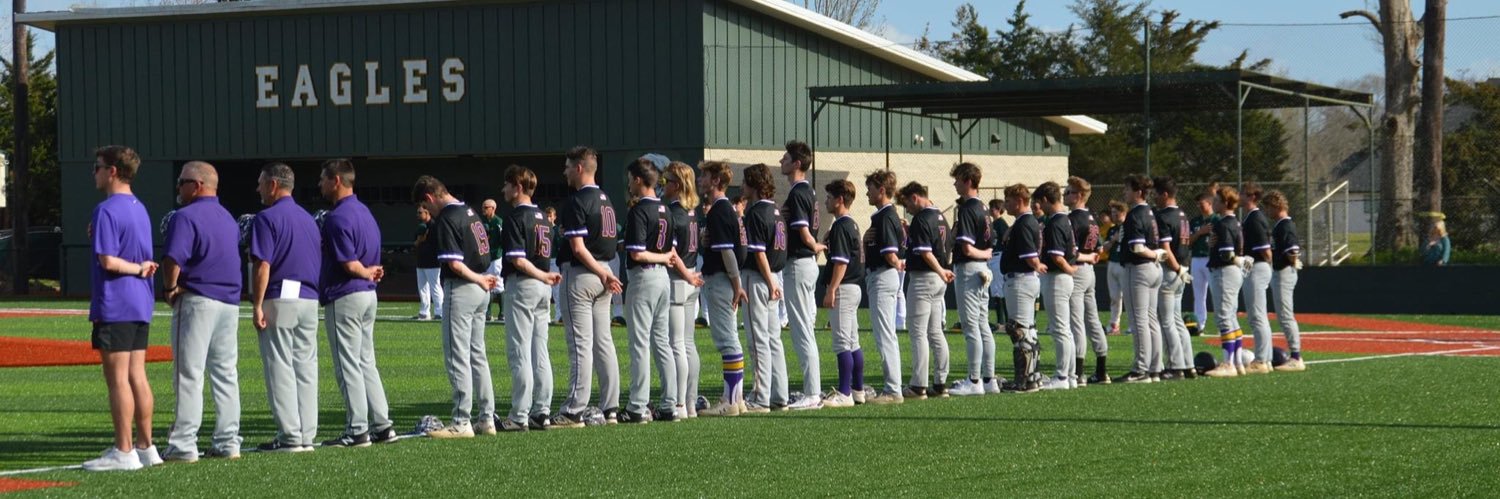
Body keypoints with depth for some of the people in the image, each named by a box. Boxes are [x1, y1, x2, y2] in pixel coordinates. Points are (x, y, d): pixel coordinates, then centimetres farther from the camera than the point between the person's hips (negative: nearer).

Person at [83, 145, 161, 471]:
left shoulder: (107, 210, -13)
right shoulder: (140, 209, 14)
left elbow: (108, 261, -20)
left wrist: (138, 269, -8)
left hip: (114, 308, -9)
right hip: (141, 306, 9)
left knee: (117, 378, -5)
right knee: (137, 376, 11)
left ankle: (123, 452, -4)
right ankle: (145, 447, 14)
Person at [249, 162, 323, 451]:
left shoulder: (268, 219, -8)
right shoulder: (309, 219, 16)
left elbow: (263, 266, -15)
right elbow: (319, 263, 17)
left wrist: (257, 306, -14)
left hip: (279, 299, -7)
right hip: (309, 300, 7)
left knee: (280, 368, -4)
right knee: (306, 366, 8)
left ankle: (289, 436, -7)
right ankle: (307, 435, 9)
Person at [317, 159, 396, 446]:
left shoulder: (337, 217, -17)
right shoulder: (365, 212, 14)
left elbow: (349, 264, -22)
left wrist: (367, 273, -5)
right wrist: (370, 273, 0)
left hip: (344, 296, -9)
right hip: (368, 295, 9)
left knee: (348, 366, -4)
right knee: (366, 363, 14)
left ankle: (357, 431, -3)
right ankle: (382, 426, 14)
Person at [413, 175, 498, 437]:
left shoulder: (445, 220, -15)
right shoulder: (470, 212, 13)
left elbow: (455, 263, -21)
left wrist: (479, 279, -10)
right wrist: (482, 279, 5)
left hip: (461, 288, -9)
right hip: (481, 290, 9)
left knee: (457, 357, -4)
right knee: (477, 355, 14)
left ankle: (462, 422, -4)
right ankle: (486, 418, 16)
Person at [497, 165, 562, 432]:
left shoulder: (515, 217, -12)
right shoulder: (543, 218, 14)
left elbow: (518, 259, -20)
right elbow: (546, 254, 14)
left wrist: (543, 276, -12)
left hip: (522, 284, -8)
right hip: (542, 289, 8)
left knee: (519, 352, -6)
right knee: (540, 352, 9)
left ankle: (519, 416, -7)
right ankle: (540, 412, 10)